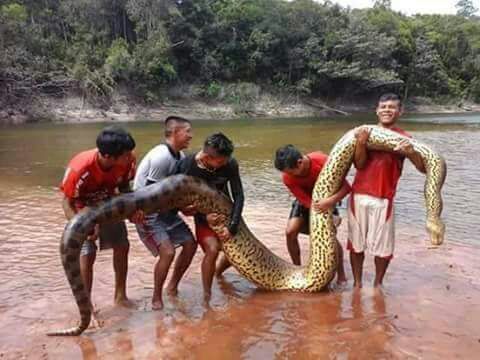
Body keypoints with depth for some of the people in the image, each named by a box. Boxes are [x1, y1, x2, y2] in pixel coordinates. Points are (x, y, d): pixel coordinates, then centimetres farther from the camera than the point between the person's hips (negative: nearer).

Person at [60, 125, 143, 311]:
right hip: (84, 208, -4)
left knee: (122, 246, 4)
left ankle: (120, 295, 23)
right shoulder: (80, 168, -40)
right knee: (87, 253, -12)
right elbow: (67, 203, -25)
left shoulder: (128, 160, -30)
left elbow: (124, 187, -10)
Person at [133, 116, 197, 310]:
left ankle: (173, 286, 24)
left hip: (166, 209, 9)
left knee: (190, 244, 6)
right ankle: (156, 297, 3)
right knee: (168, 252, -19)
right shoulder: (161, 156, -25)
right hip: (148, 211, -9)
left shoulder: (180, 155, 2)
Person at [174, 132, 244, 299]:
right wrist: (204, 217, -28)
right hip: (203, 215, -3)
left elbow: (238, 195, -15)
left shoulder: (230, 164, -22)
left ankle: (218, 272, 40)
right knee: (213, 249, -26)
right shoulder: (186, 166, -27)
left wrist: (232, 227, -21)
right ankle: (207, 296, -8)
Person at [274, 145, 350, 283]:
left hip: (326, 200, -2)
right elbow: (306, 200, -27)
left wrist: (331, 201, -52)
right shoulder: (287, 178, -30)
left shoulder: (322, 161, -37)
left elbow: (346, 186, -34)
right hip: (305, 201, 2)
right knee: (290, 232, -14)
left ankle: (341, 273, 2)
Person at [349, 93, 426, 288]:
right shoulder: (365, 132, 5)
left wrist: (411, 152, -25)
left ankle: (378, 283, 24)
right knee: (356, 242, 9)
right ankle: (357, 282, 24)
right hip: (359, 196, 1)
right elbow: (359, 164, -4)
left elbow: (424, 168, -6)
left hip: (383, 199, -1)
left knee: (382, 245, 4)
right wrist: (361, 142, -20)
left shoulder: (403, 138, 3)